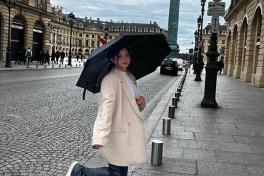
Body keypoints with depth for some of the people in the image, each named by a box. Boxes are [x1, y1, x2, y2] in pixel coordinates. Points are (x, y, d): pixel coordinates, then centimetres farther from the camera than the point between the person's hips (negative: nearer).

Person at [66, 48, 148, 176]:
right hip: (117, 135, -9)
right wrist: (100, 138, -32)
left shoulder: (131, 77, 12)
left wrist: (141, 103, -1)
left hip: (129, 134, 9)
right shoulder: (110, 79, -15)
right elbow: (106, 108, -25)